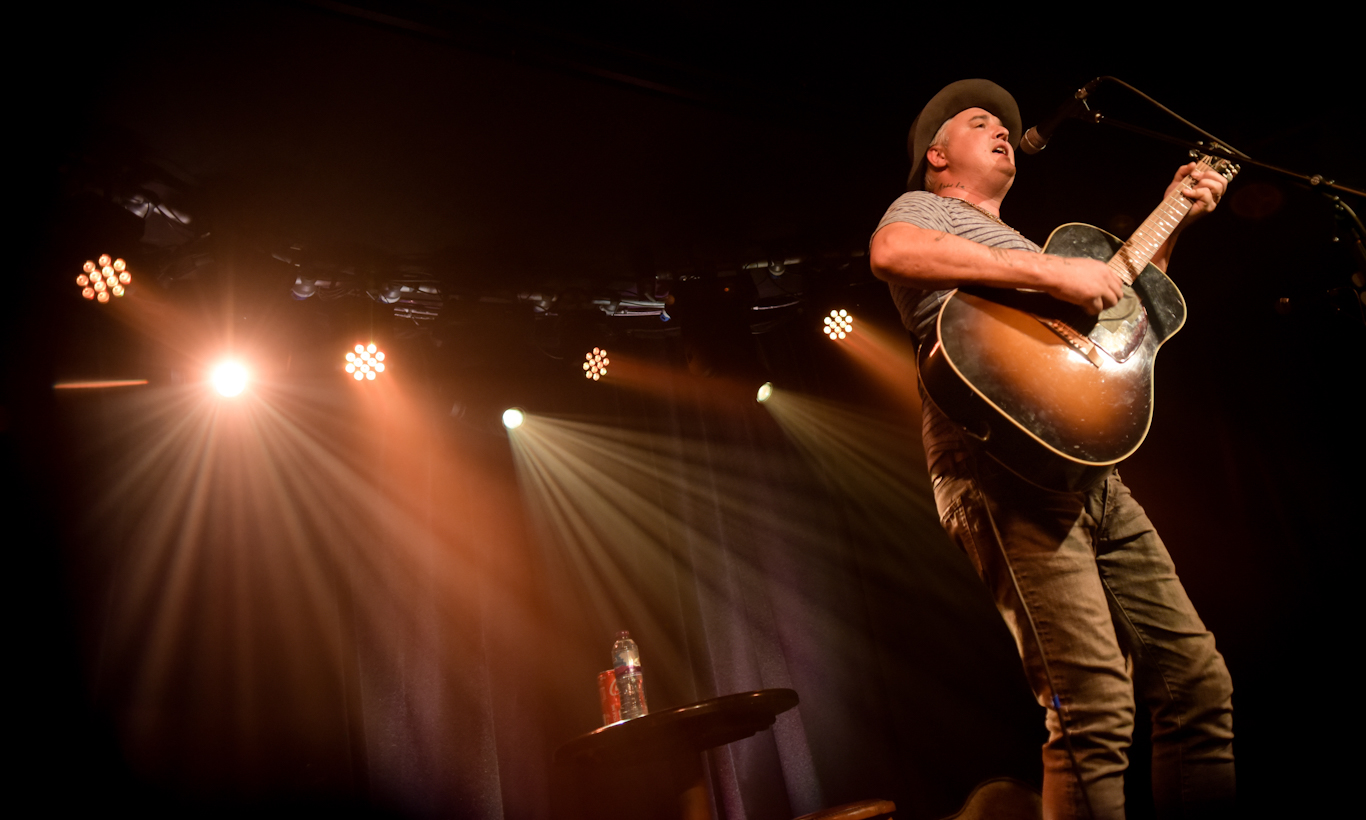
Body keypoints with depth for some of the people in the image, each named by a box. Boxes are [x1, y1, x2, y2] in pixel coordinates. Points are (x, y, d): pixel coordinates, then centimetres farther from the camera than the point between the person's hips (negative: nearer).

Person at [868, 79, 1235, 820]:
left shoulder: (1019, 247, 34)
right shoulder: (926, 208, 10)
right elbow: (889, 252, -17)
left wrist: (1174, 218, 35)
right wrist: (1052, 271, -17)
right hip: (1001, 470, -9)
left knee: (1198, 683, 6)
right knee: (1096, 710, -15)